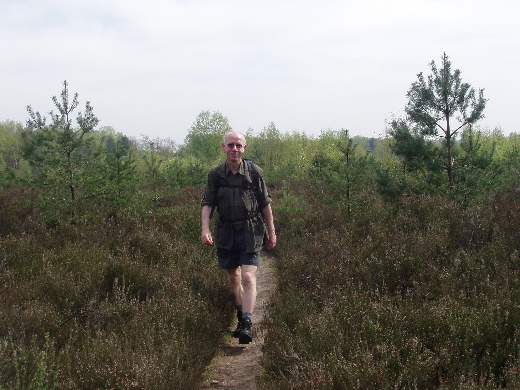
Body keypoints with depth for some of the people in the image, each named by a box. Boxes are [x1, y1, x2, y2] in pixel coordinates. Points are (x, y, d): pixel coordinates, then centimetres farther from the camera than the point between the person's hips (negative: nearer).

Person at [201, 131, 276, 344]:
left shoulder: (255, 172, -2)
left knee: (248, 277, -14)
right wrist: (205, 229, -15)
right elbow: (207, 204, 0)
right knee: (233, 278, 13)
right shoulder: (215, 174, 1)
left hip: (251, 232, -3)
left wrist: (271, 232, 7)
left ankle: (247, 324, -16)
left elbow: (265, 204, 5)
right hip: (226, 233, 3)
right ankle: (241, 315, 30)